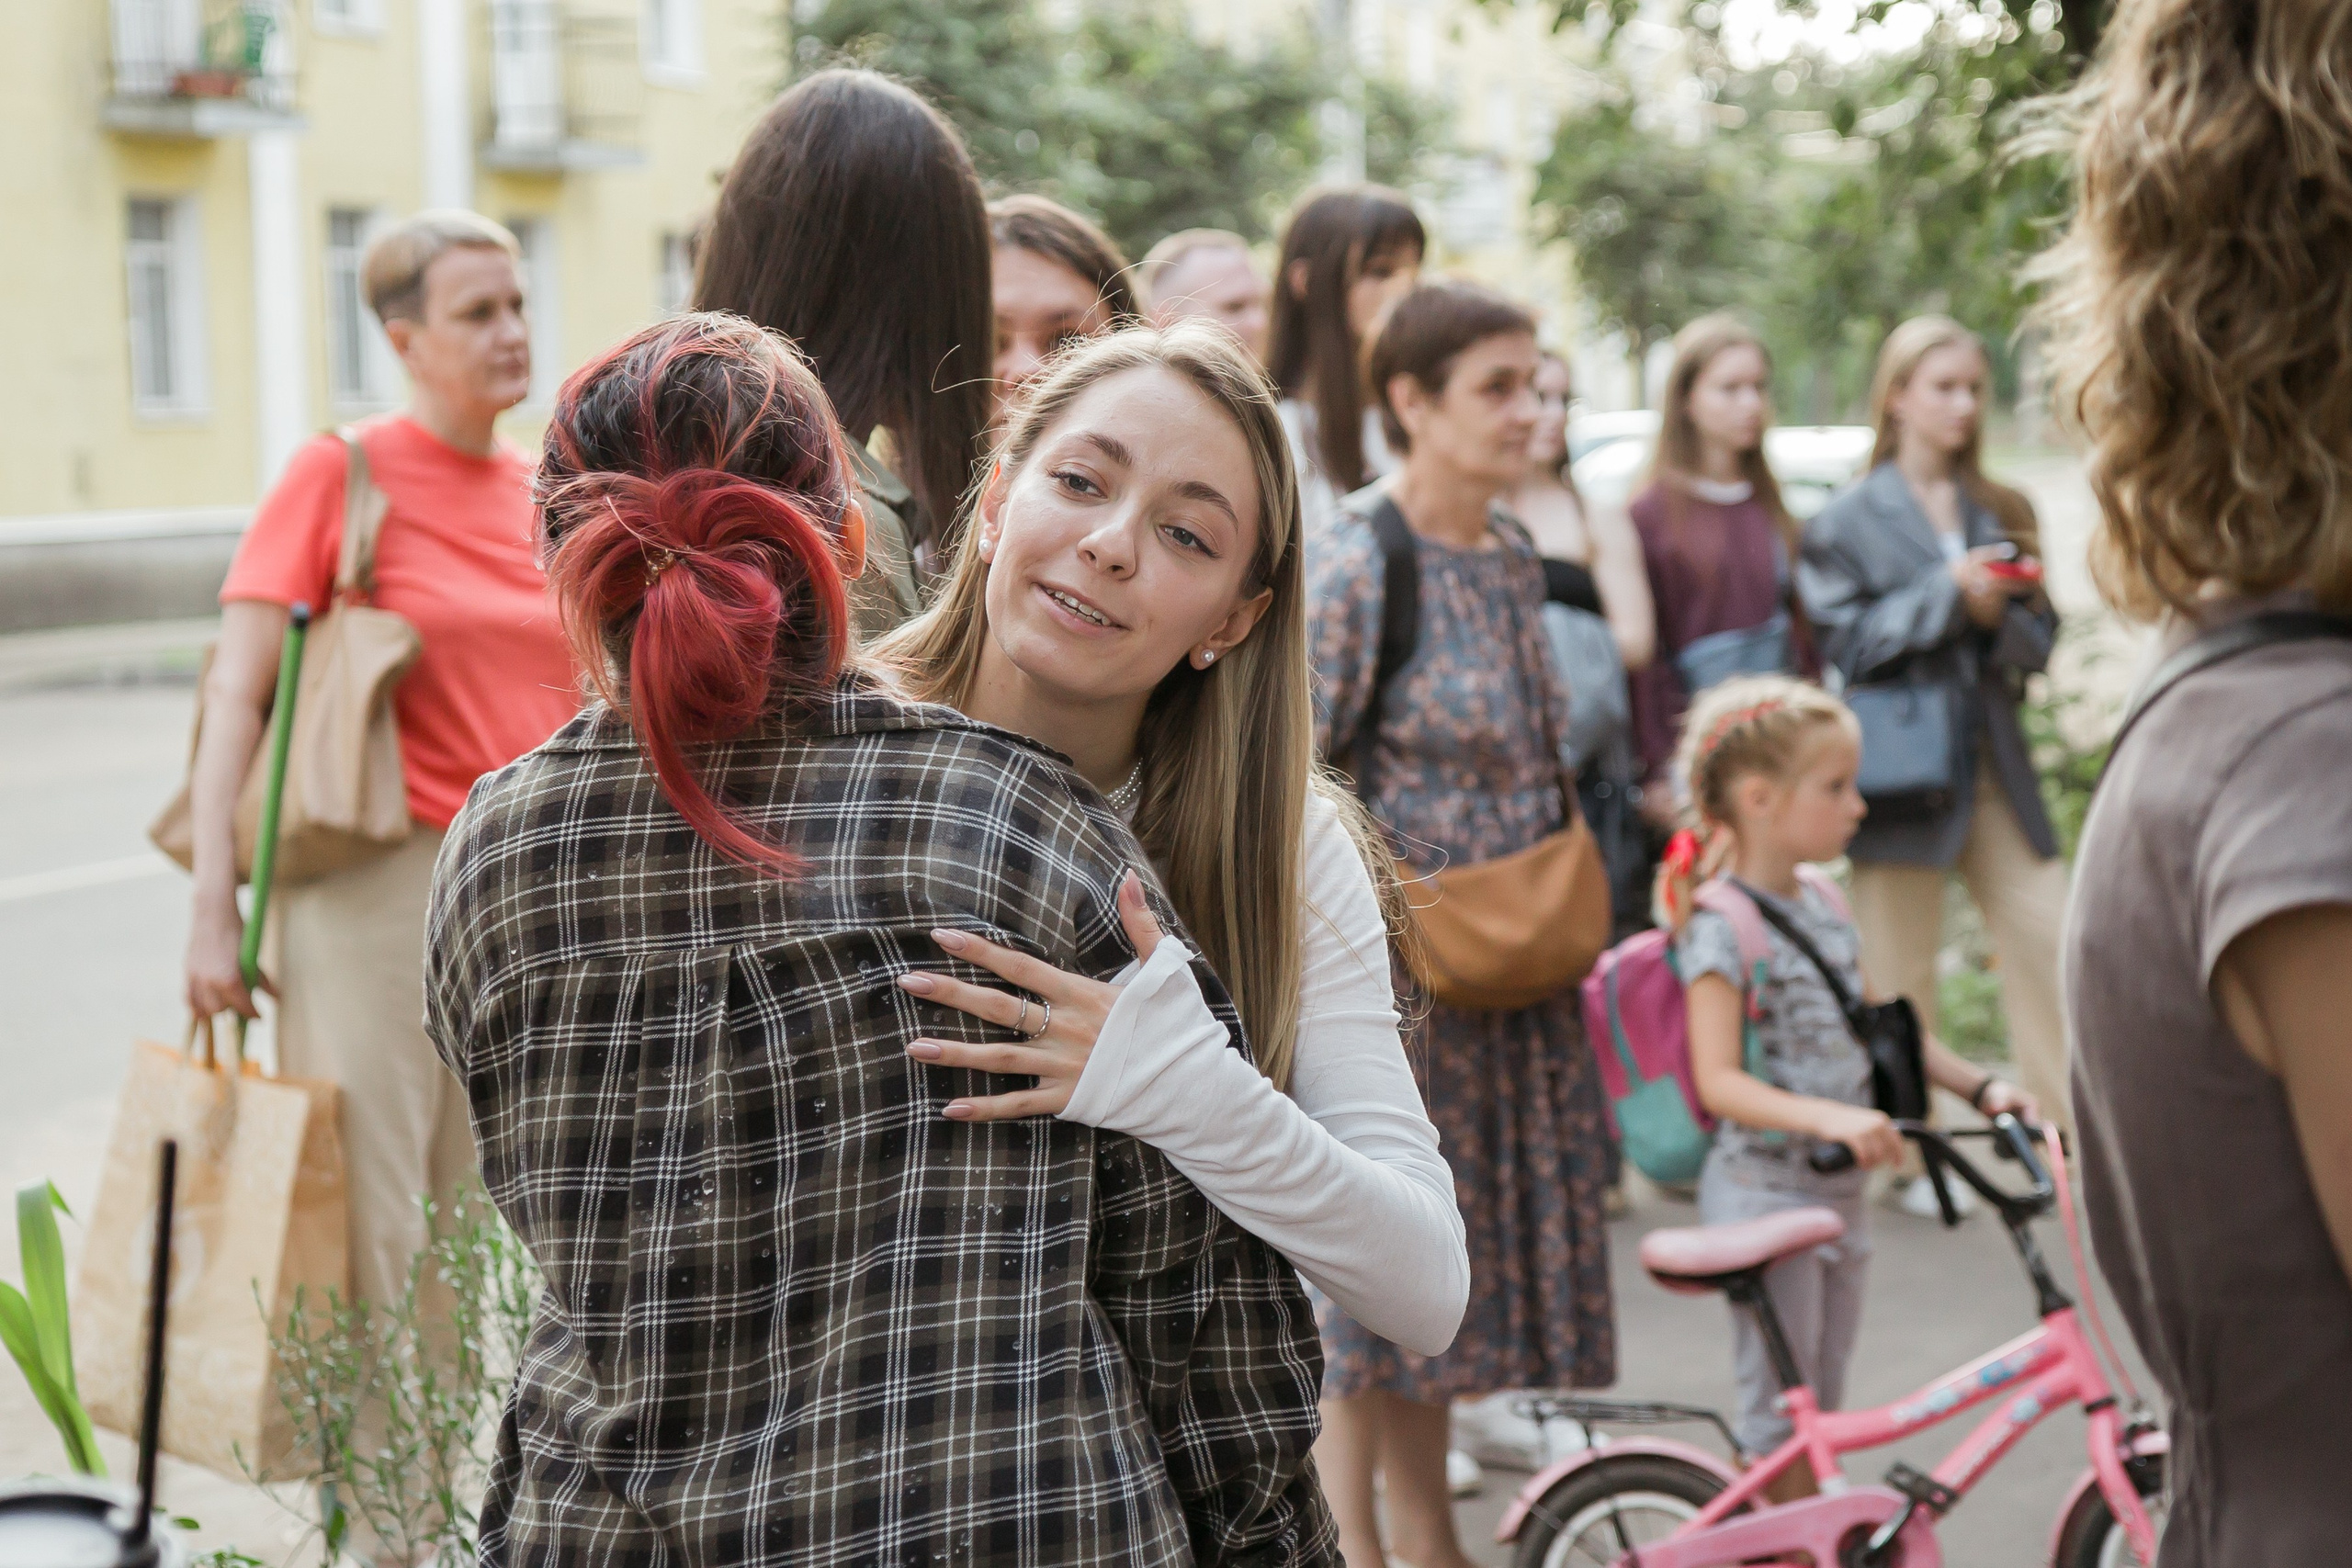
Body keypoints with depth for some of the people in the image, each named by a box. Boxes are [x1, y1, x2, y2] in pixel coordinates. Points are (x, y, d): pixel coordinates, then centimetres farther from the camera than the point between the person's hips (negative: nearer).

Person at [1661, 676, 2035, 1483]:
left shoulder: (1822, 904, 9)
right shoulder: (1722, 929, -17)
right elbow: (1719, 1082, -24)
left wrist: (1979, 1086, 5)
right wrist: (1831, 1119, -37)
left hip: (1836, 1192, 8)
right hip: (1762, 1195, -8)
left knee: (1822, 1405, 16)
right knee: (1778, 1414, 0)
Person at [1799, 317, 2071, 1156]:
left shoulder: (2002, 512, 12)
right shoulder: (1848, 521, 0)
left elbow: (2038, 641, 10)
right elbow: (1845, 640, -8)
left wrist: (1998, 614, -11)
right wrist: (1946, 593, -14)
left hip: (1995, 765, 4)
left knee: (2048, 946, 0)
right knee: (1901, 973, 3)